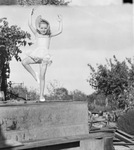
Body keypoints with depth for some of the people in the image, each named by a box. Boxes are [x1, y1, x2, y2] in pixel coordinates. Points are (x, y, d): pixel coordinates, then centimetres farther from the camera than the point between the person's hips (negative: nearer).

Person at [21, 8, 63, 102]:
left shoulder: (49, 35, 13)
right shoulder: (37, 34, 13)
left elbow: (59, 31, 7)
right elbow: (30, 25, 3)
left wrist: (60, 22, 4)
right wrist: (31, 15, -3)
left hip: (45, 55, -1)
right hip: (36, 54, 1)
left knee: (42, 77, -5)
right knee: (24, 62, -26)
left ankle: (41, 95, 0)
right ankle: (34, 75, -7)